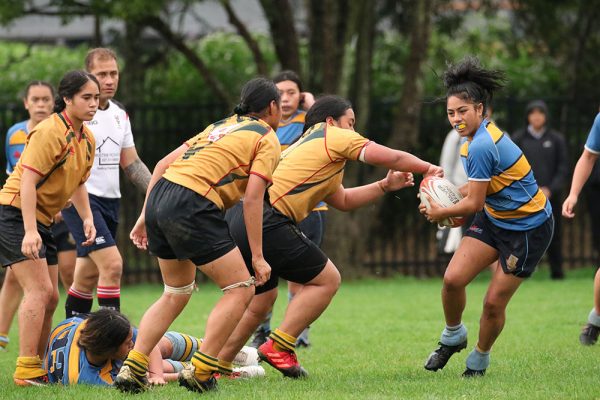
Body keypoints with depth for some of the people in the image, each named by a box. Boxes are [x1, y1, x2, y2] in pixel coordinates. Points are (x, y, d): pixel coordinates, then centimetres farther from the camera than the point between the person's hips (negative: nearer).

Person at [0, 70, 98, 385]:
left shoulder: (87, 140, 8)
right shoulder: (49, 132, -19)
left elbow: (77, 183, 22)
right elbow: (27, 180, -24)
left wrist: (87, 218, 6)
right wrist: (29, 231, -30)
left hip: (42, 221, 9)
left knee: (49, 296, 9)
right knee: (39, 290, -17)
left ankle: (37, 368, 17)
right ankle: (26, 371, -16)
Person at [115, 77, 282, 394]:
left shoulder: (221, 126, 28)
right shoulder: (267, 139, 6)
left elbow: (163, 164, 22)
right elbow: (252, 199, -5)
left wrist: (146, 217, 23)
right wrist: (257, 256, -2)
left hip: (159, 197, 8)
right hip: (192, 207, -8)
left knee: (176, 293, 22)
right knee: (241, 289, 2)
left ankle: (132, 368, 13)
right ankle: (199, 372, -3)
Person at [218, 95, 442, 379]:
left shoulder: (307, 144, 30)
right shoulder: (334, 137, 4)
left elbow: (342, 201, 35)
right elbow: (393, 158, 5)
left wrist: (385, 185, 30)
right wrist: (428, 168, 20)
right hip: (268, 223, -10)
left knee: (262, 299, 22)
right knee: (327, 279, 0)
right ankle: (278, 346, -4)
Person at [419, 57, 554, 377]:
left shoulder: (481, 146, -27)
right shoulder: (473, 137, 2)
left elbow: (474, 203, -21)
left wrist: (440, 213, -5)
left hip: (529, 228, -8)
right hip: (493, 219, 8)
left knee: (494, 302, -5)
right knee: (452, 278, -9)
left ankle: (480, 358, 20)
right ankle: (453, 336, 15)